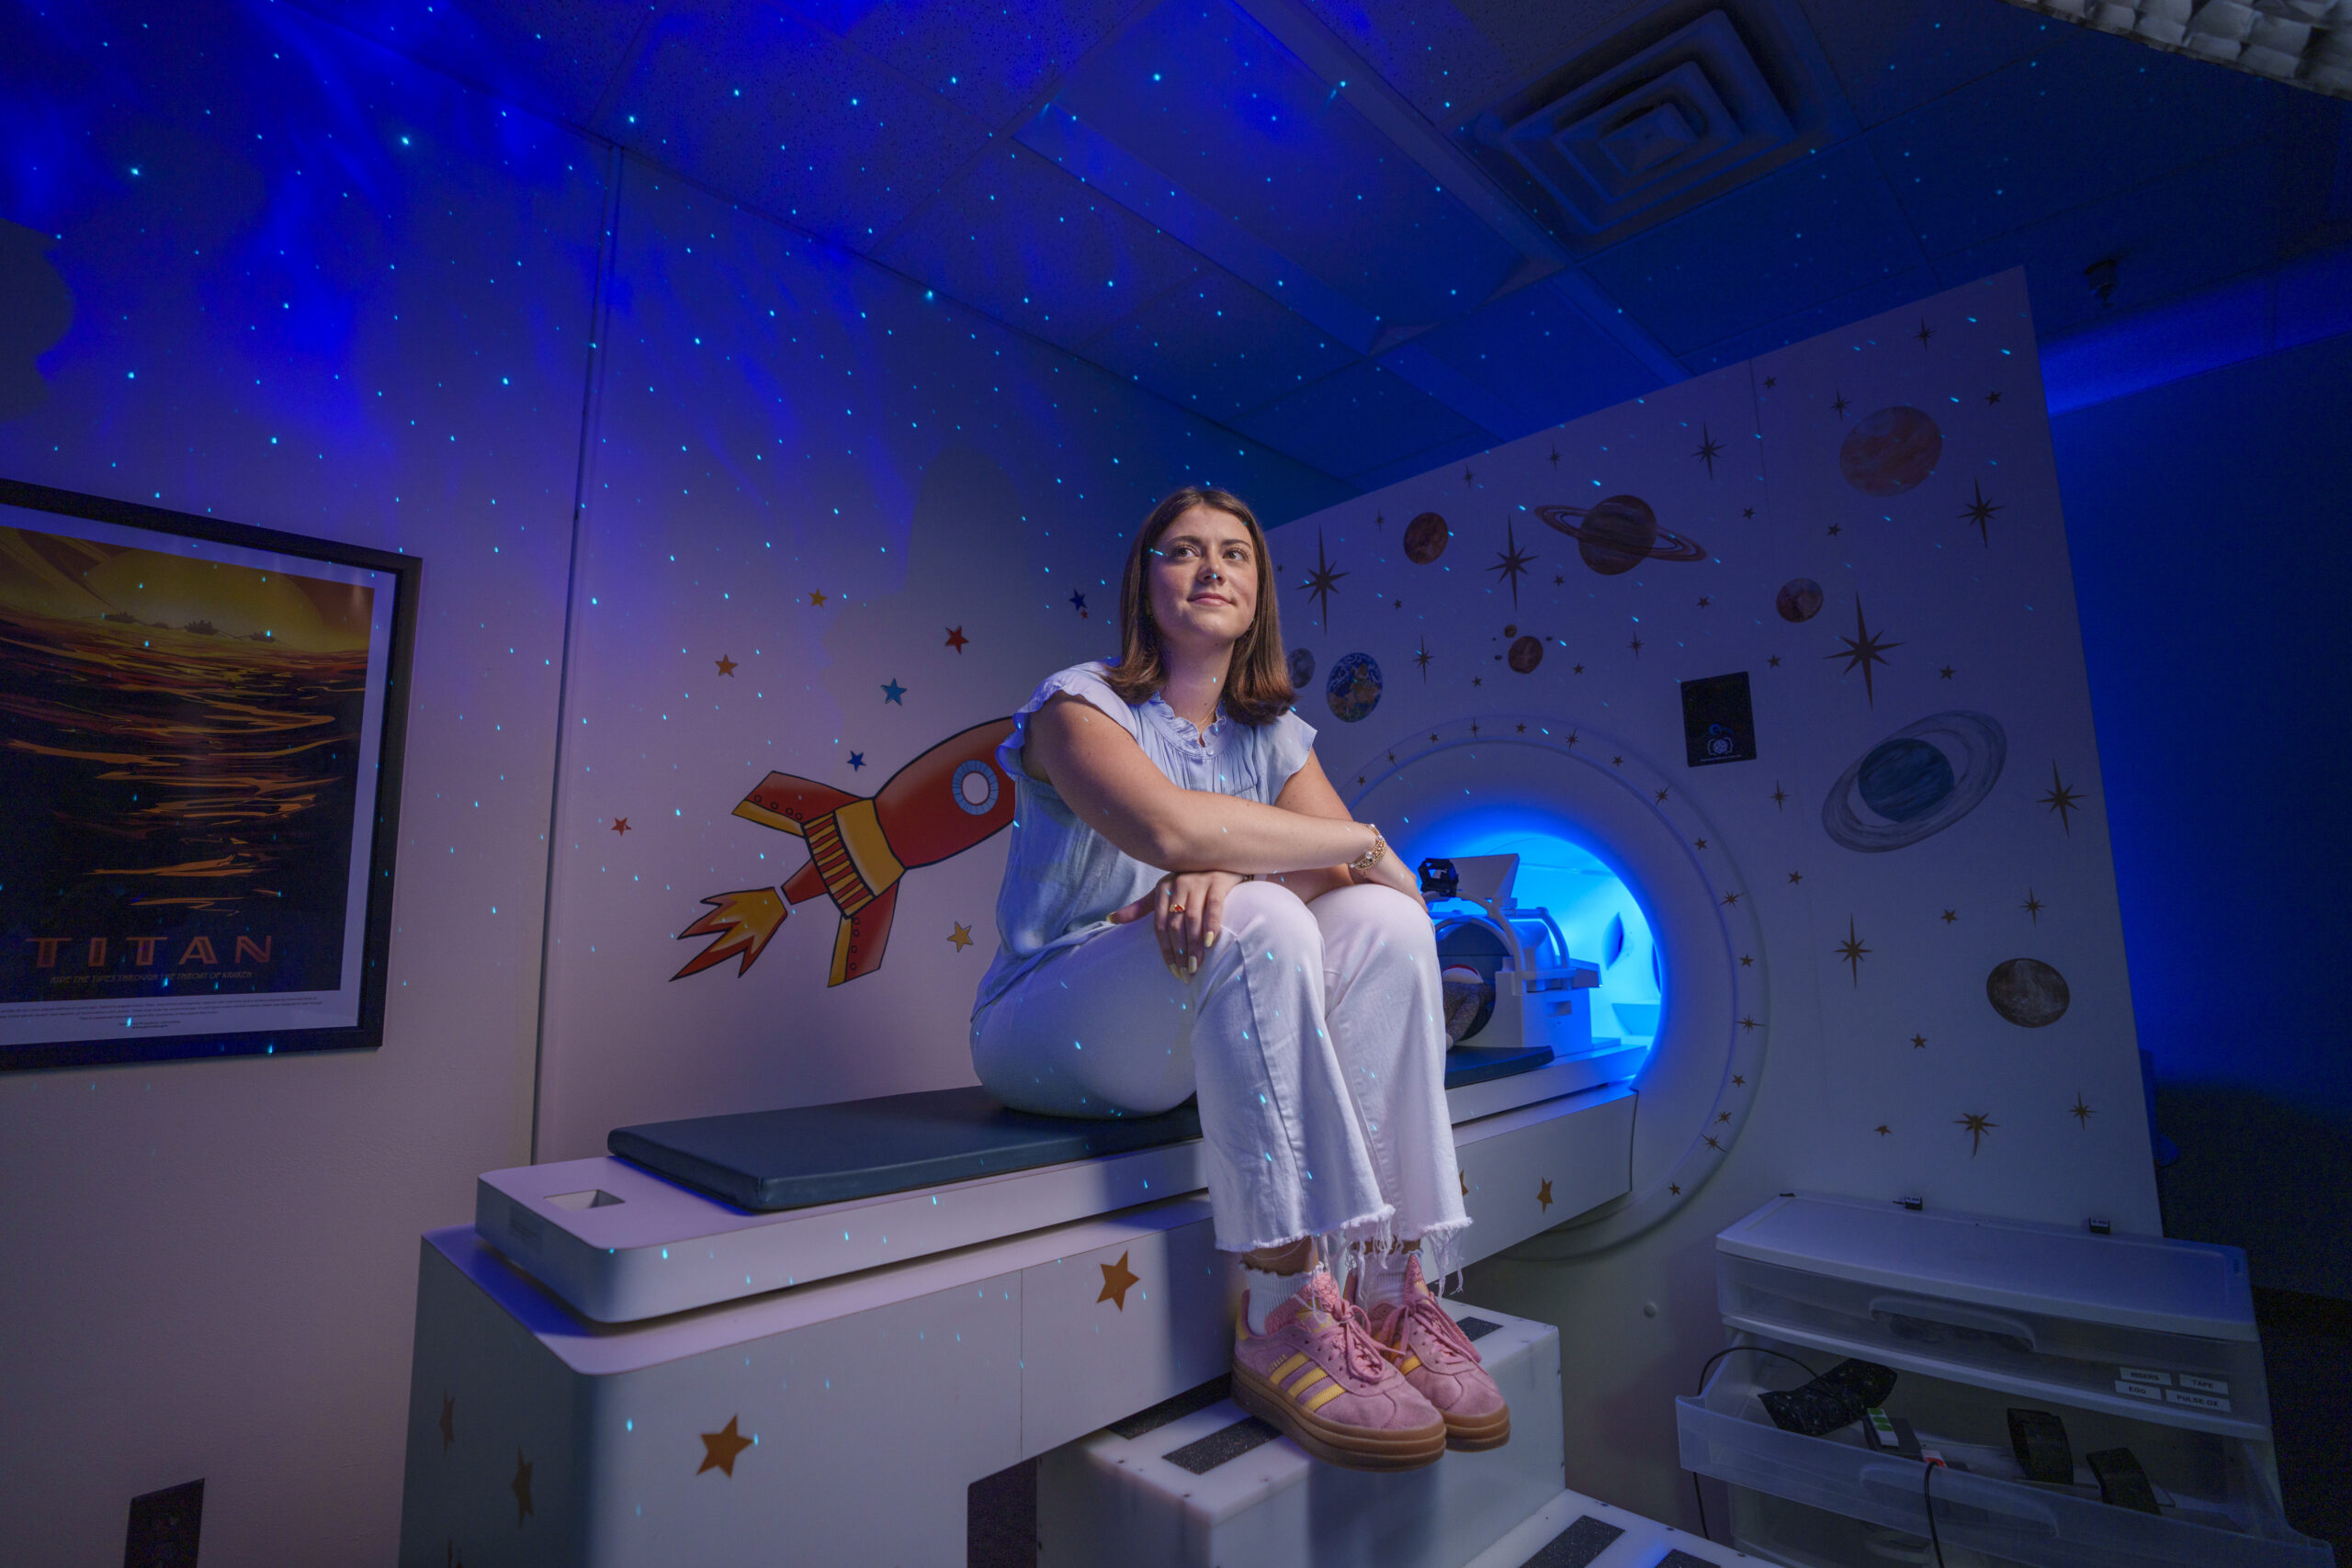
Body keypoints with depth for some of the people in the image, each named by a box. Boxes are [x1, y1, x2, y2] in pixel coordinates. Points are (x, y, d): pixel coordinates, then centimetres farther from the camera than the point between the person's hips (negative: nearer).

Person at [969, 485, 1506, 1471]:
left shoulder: (1273, 735, 9)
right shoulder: (1080, 703, -9)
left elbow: (1372, 874, -5)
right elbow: (1173, 829, -31)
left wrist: (1235, 865, -26)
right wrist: (1362, 843, -19)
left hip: (1187, 1047, 6)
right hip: (1043, 1027, -5)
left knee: (1387, 923, -18)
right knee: (1261, 921, -32)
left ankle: (1391, 1286, -18)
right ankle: (1287, 1317, -27)